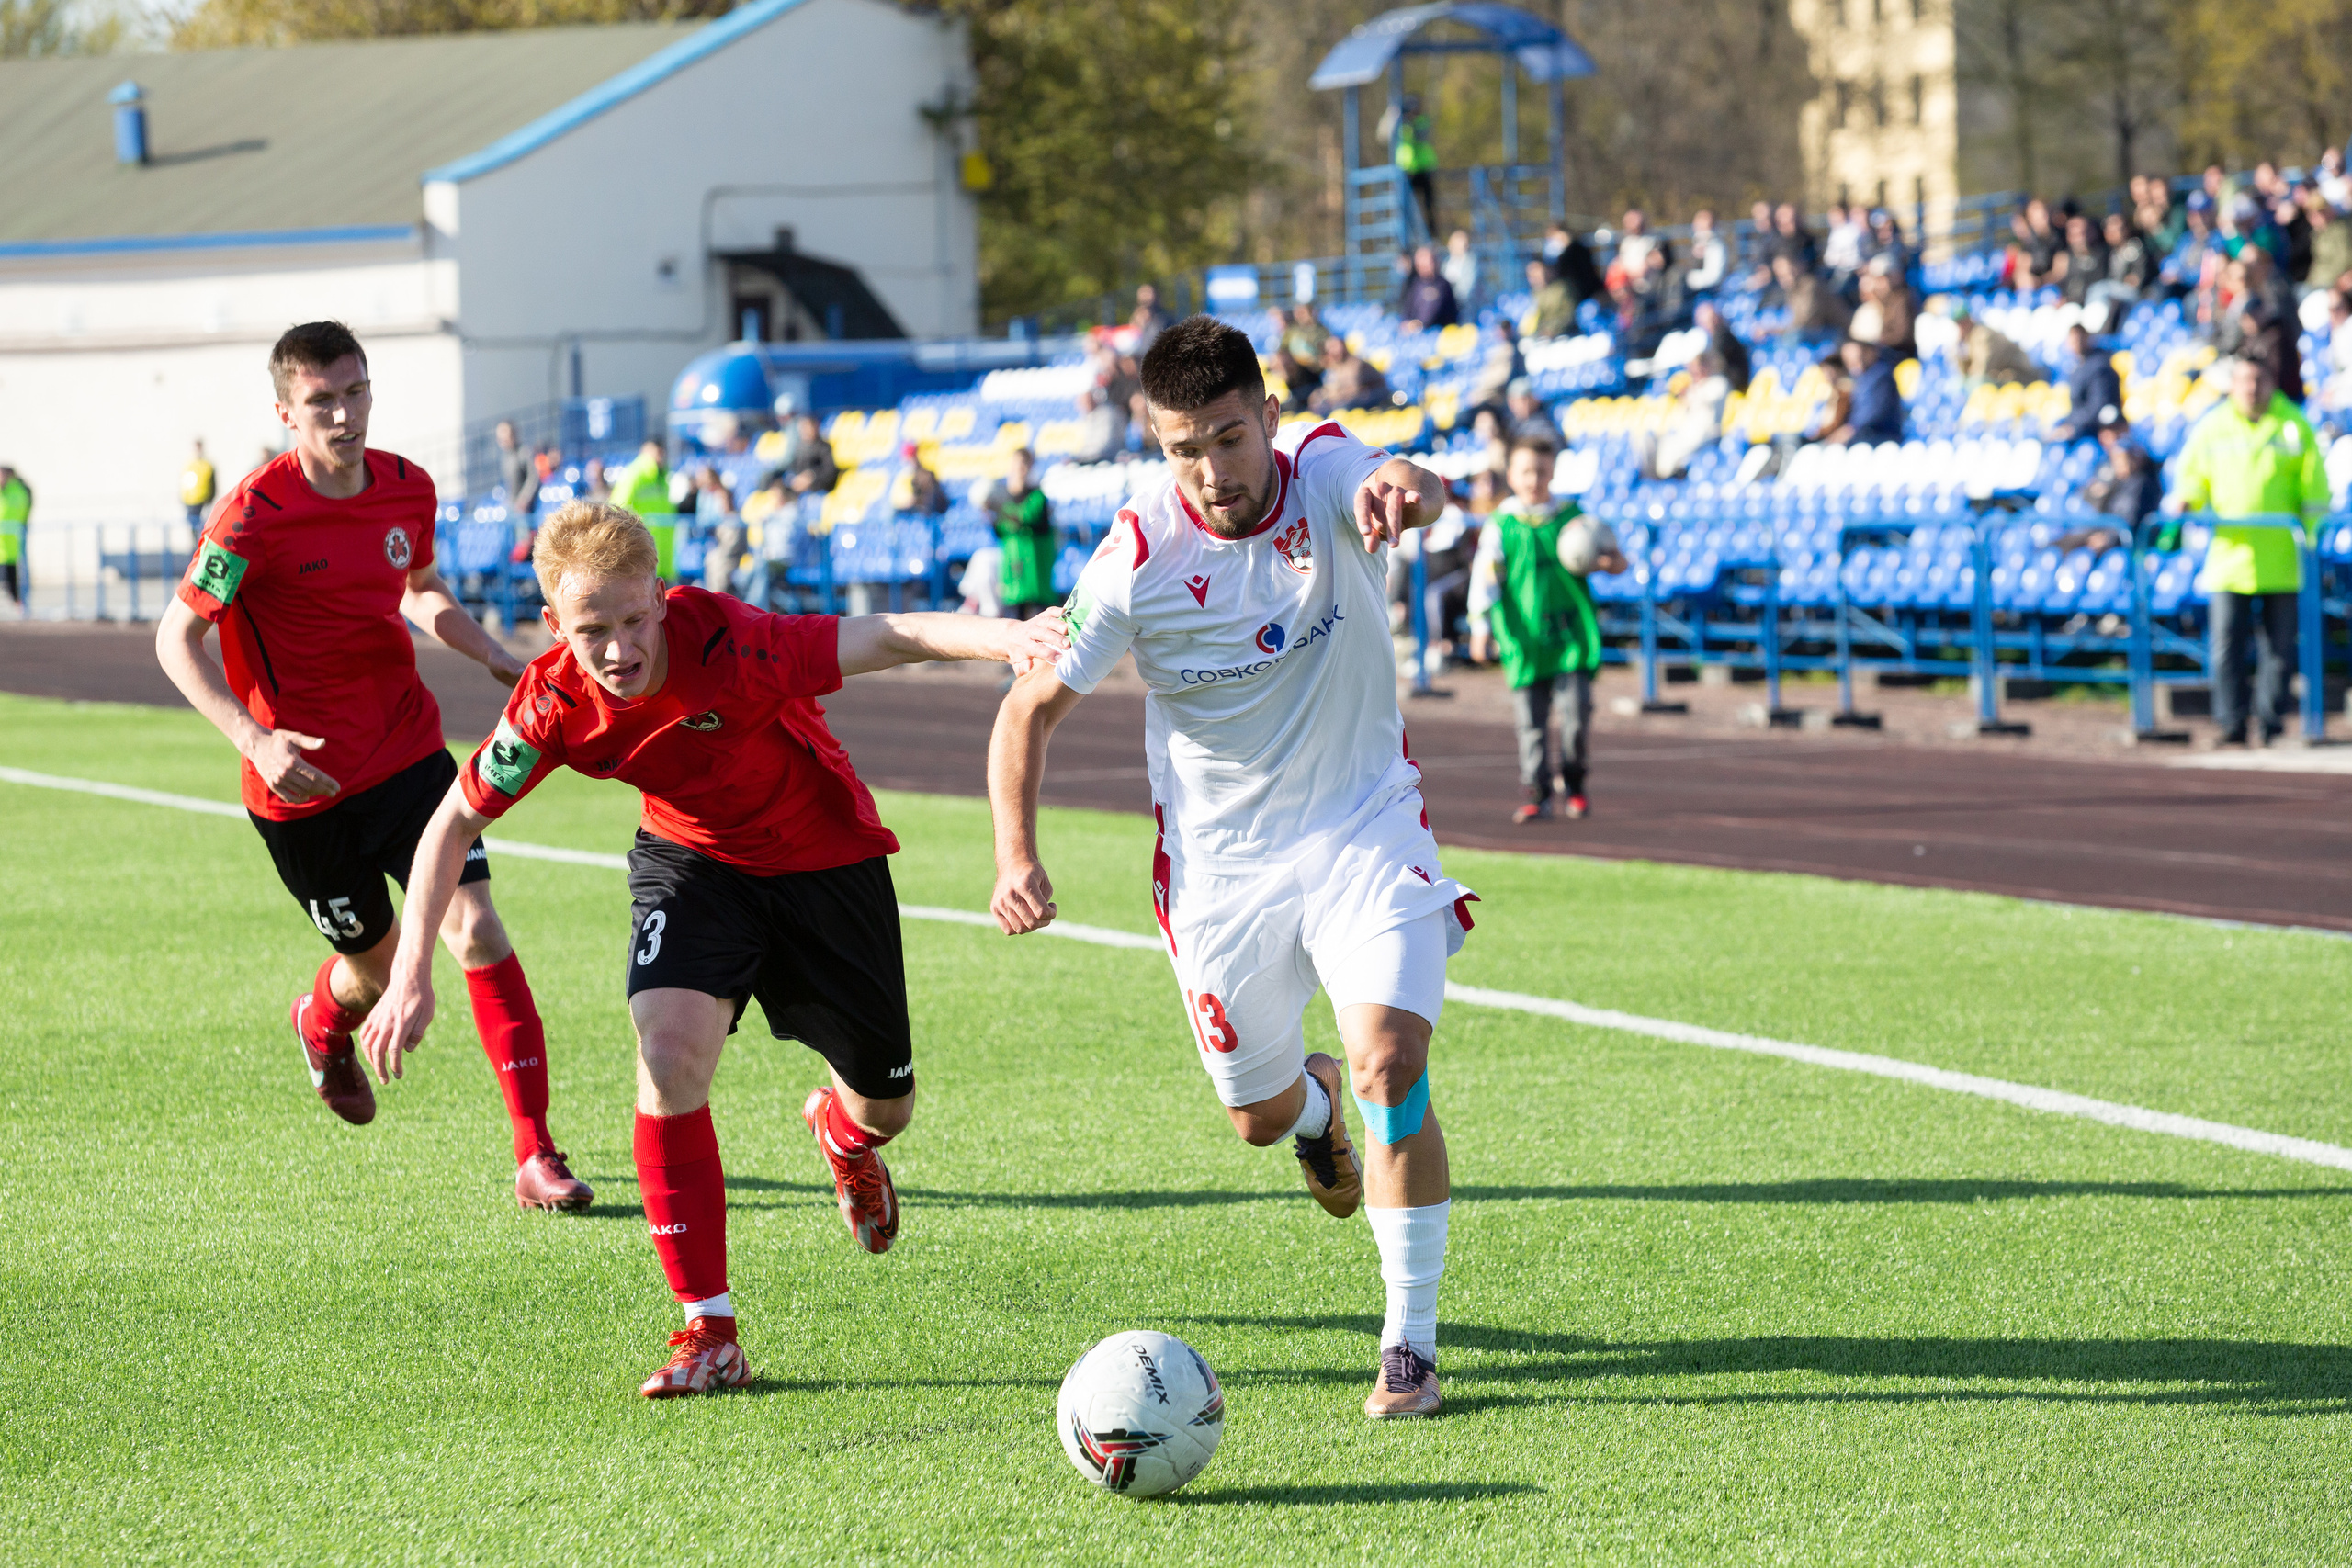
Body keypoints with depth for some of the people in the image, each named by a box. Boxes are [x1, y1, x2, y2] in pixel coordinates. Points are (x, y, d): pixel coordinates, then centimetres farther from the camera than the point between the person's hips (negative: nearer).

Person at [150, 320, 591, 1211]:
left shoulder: (407, 488, 0)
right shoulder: (258, 514, -18)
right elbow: (176, 640, -13)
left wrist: (491, 655, 3)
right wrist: (253, 738, -26)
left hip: (407, 753, 3)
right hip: (302, 780, -3)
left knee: (476, 930, -13)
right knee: (377, 965, 11)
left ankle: (536, 1156, -12)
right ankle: (324, 1022, 51)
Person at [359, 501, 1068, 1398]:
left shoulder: (725, 645, -36)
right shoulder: (555, 702, -24)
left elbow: (882, 639, -49)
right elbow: (455, 822, -9)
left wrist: (1003, 640, -68)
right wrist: (410, 974, -15)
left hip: (825, 856, -1)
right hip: (691, 856, 1)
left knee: (882, 1107, 8)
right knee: (670, 1052, -25)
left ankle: (841, 1131, 52)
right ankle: (708, 1333, -14)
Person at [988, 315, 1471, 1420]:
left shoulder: (1325, 480, -16)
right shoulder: (1139, 557, -15)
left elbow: (1405, 494, -41)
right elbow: (1032, 706, -5)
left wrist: (1405, 490, -67)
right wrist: (1015, 854, -18)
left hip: (1363, 833, -2)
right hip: (1221, 863, 2)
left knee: (1391, 1062, -22)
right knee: (1259, 1113, 14)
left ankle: (1410, 1343, -10)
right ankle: (1313, 1102, 54)